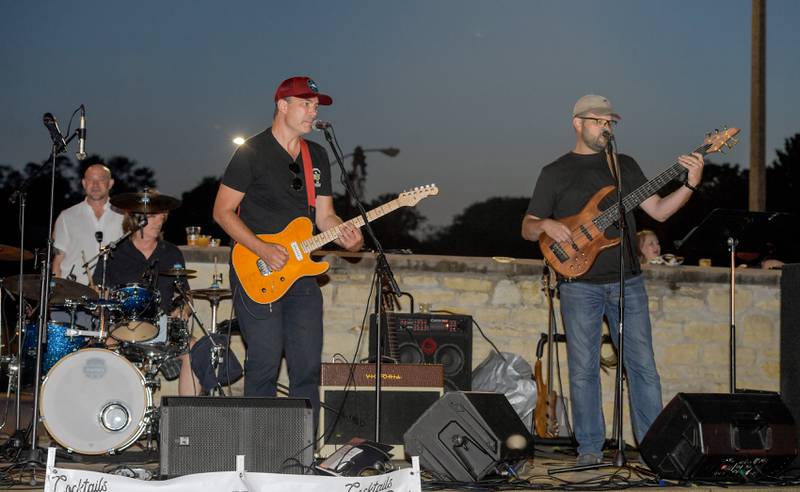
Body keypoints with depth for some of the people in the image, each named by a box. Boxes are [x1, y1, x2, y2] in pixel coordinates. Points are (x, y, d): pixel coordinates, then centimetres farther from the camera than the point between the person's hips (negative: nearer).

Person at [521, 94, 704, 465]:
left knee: (643, 365, 2)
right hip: (580, 285, -2)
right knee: (583, 371, 0)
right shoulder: (556, 173, 6)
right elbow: (527, 228, 5)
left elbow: (659, 211, 8)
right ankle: (590, 449, 8)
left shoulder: (625, 166, 13)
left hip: (627, 282, 2)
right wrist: (546, 226, -17)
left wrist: (690, 184, -7)